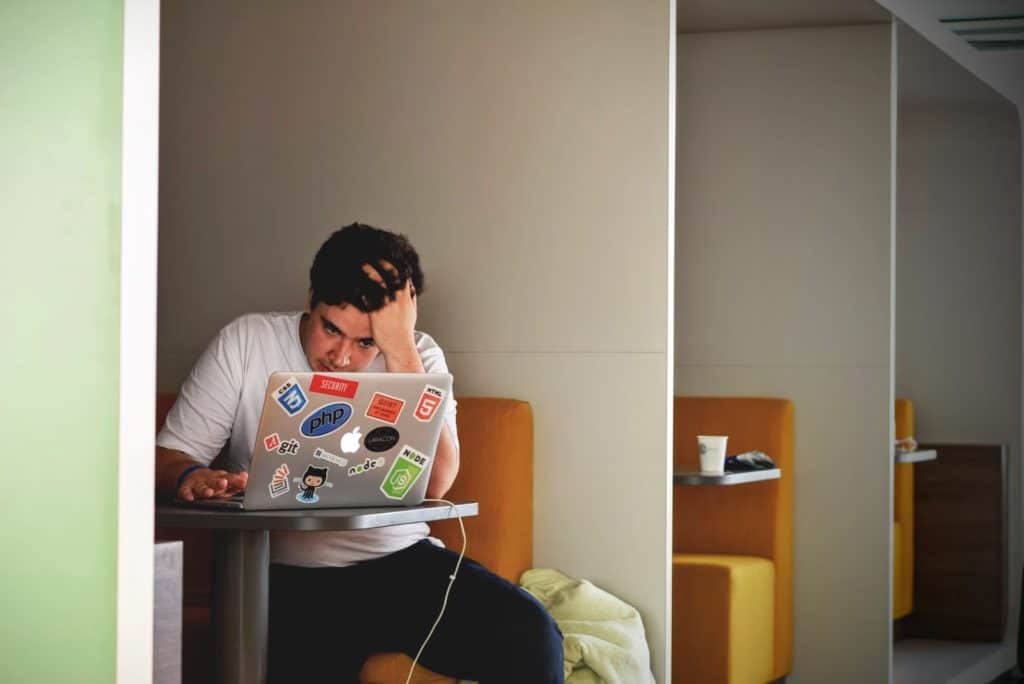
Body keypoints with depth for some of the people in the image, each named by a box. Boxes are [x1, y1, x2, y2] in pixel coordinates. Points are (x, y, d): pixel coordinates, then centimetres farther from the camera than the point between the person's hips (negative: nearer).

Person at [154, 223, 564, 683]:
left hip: (401, 562, 2)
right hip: (287, 577, -2)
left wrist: (400, 350, -16)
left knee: (530, 635, -23)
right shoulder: (245, 343, 2)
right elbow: (169, 455, 3)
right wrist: (190, 477, -22)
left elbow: (433, 485, -12)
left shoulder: (417, 356, 4)